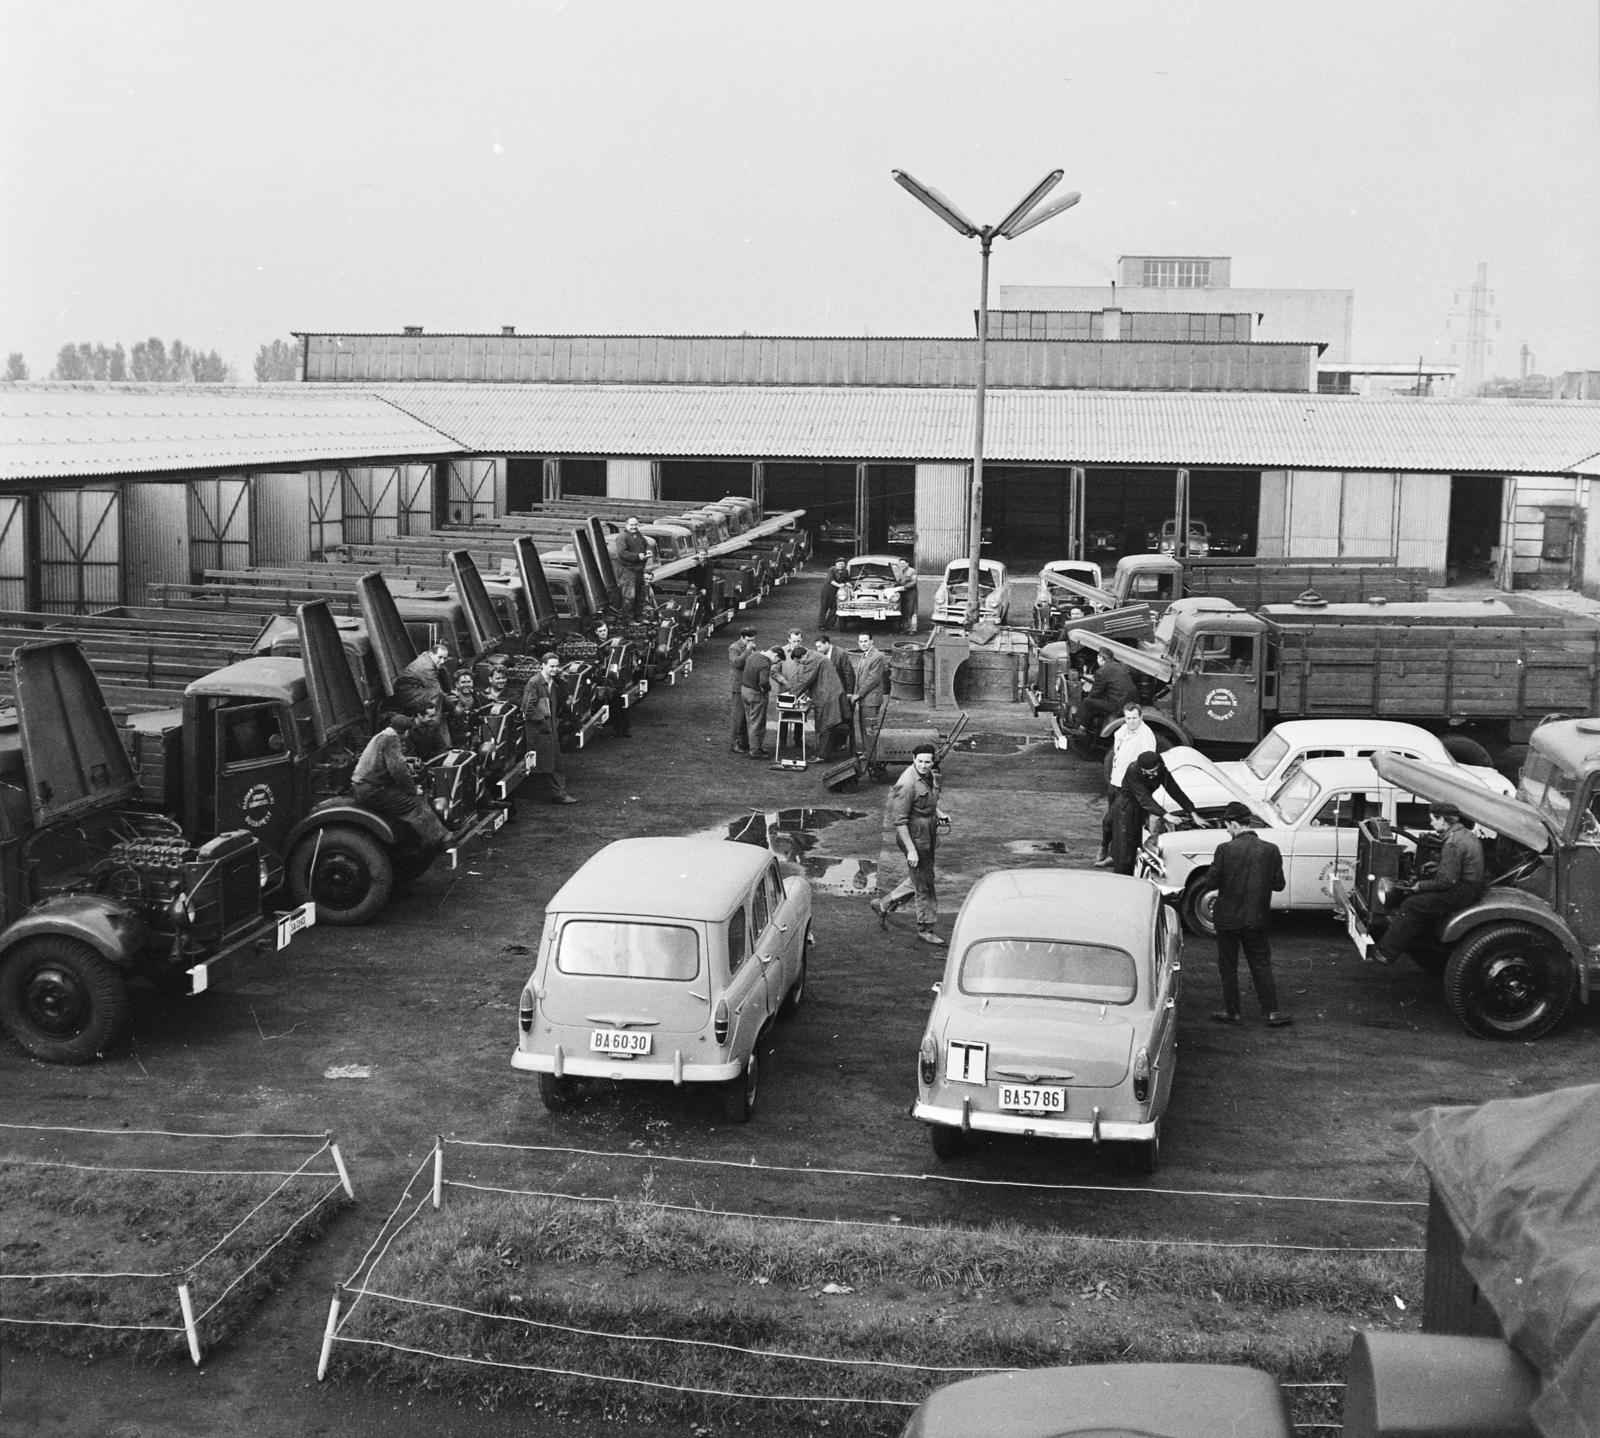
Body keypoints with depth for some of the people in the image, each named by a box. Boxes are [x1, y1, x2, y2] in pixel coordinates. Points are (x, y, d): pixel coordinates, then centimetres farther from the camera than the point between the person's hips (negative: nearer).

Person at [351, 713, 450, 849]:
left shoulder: (382, 736, 18)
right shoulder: (390, 738, -15)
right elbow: (397, 769, -21)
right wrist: (413, 789, -9)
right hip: (372, 792, -10)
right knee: (416, 804, -9)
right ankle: (438, 838, -7)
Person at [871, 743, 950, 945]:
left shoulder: (930, 775, 2)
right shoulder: (907, 784, -25)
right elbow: (900, 820, -23)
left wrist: (939, 813, 3)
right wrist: (911, 849, -24)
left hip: (928, 836, 9)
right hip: (914, 837, -9)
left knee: (918, 879, 20)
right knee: (924, 885, 1)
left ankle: (883, 905, 35)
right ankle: (925, 930, 15)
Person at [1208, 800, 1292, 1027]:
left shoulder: (1224, 850, -15)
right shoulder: (1270, 850, -6)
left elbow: (1212, 881, -10)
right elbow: (1278, 884, -1)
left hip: (1228, 918, -2)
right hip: (1256, 917, 2)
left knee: (1228, 966, 11)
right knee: (1261, 965, 11)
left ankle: (1231, 1011, 16)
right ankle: (1272, 1012, 9)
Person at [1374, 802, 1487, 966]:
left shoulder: (1453, 843, -21)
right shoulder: (1466, 834, 11)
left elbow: (1446, 881, -22)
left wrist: (1421, 885, -9)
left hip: (1461, 893, -10)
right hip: (1470, 886, 10)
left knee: (1412, 905, -10)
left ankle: (1386, 952, -8)